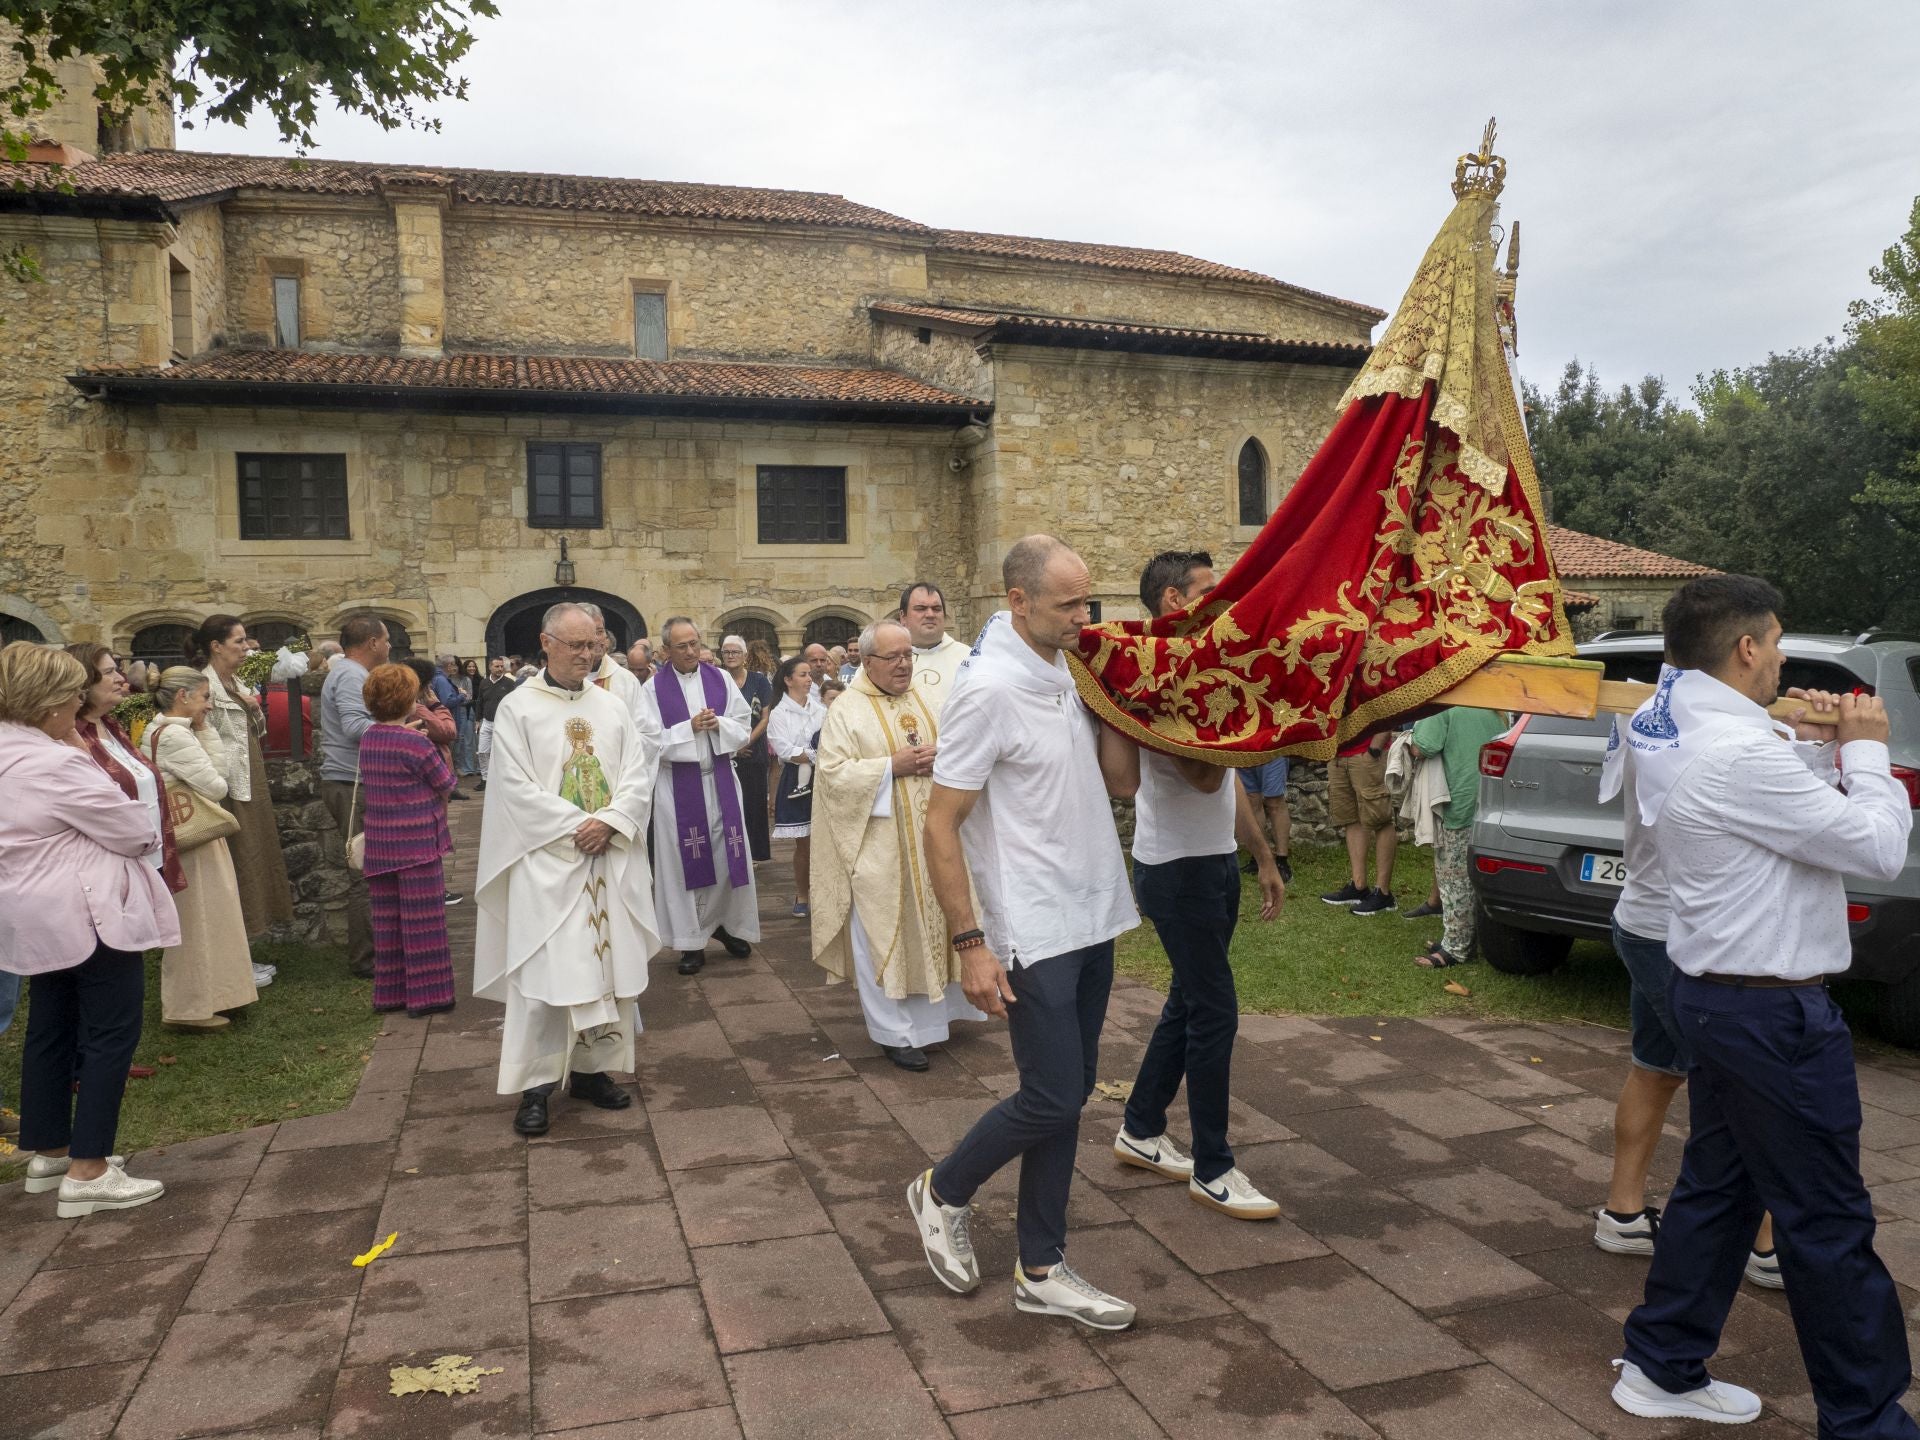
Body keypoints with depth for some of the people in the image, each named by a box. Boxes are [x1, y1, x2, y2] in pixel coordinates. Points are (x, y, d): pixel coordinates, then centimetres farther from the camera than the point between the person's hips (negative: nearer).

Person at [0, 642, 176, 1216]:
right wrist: (147, 831, 4)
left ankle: (49, 1153, 29)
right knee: (112, 1032, -3)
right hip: (90, 916, -10)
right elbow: (137, 832, -18)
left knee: (50, 1031, 18)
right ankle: (87, 1173, -1)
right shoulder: (55, 764, -23)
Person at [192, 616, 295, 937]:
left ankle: (254, 919, 23)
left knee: (257, 854, 13)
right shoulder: (206, 686, -12)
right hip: (230, 785, -9)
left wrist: (255, 709, 1)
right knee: (238, 860, -3)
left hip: (253, 780, 9)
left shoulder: (238, 684, 14)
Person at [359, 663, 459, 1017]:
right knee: (423, 920, 1)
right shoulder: (417, 743, -16)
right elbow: (446, 785, -7)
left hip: (379, 844, 7)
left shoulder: (368, 739, 5)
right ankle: (427, 994, 6)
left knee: (387, 919, 14)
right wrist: (445, 745, 5)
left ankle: (389, 992, 22)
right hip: (418, 842, -7)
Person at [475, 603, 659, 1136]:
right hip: (547, 859, -4)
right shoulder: (517, 708, -2)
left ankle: (591, 1068, 19)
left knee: (608, 965, 7)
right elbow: (515, 786, -9)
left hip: (610, 861, 4)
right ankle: (536, 1085, 4)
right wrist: (576, 827, -15)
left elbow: (638, 776, 4)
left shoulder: (613, 707, 9)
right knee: (544, 970, -5)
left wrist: (609, 823, -13)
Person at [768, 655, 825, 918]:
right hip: (797, 782, -3)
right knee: (803, 844, 4)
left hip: (822, 780, 3)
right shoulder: (779, 713, -3)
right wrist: (815, 756, -15)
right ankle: (802, 896, 20)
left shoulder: (820, 709, 8)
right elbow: (784, 750, -10)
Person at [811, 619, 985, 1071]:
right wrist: (892, 766, -19)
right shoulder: (847, 712, -6)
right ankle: (895, 1032, 12)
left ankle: (937, 1011, 29)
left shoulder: (926, 702, 9)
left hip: (930, 838, 5)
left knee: (934, 923, 11)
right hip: (879, 846, -5)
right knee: (884, 936, 1)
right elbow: (832, 773, -14)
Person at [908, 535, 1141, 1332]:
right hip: (1034, 934, -8)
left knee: (1067, 1095, 12)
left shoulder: (1066, 673, 7)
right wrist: (969, 943, -18)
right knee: (1052, 1100, -3)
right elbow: (940, 825, -16)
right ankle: (941, 1193, 24)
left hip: (1090, 921, 8)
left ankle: (1041, 1270, 24)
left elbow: (1115, 773, 10)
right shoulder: (990, 689, -18)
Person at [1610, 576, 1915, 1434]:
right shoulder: (1738, 753, -25)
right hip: (1773, 1011, -10)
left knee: (1717, 1186, 19)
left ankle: (1663, 1369, 30)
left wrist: (1815, 748, 5)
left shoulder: (1668, 727, 5)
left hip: (1717, 997, 10)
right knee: (1828, 1221, 4)